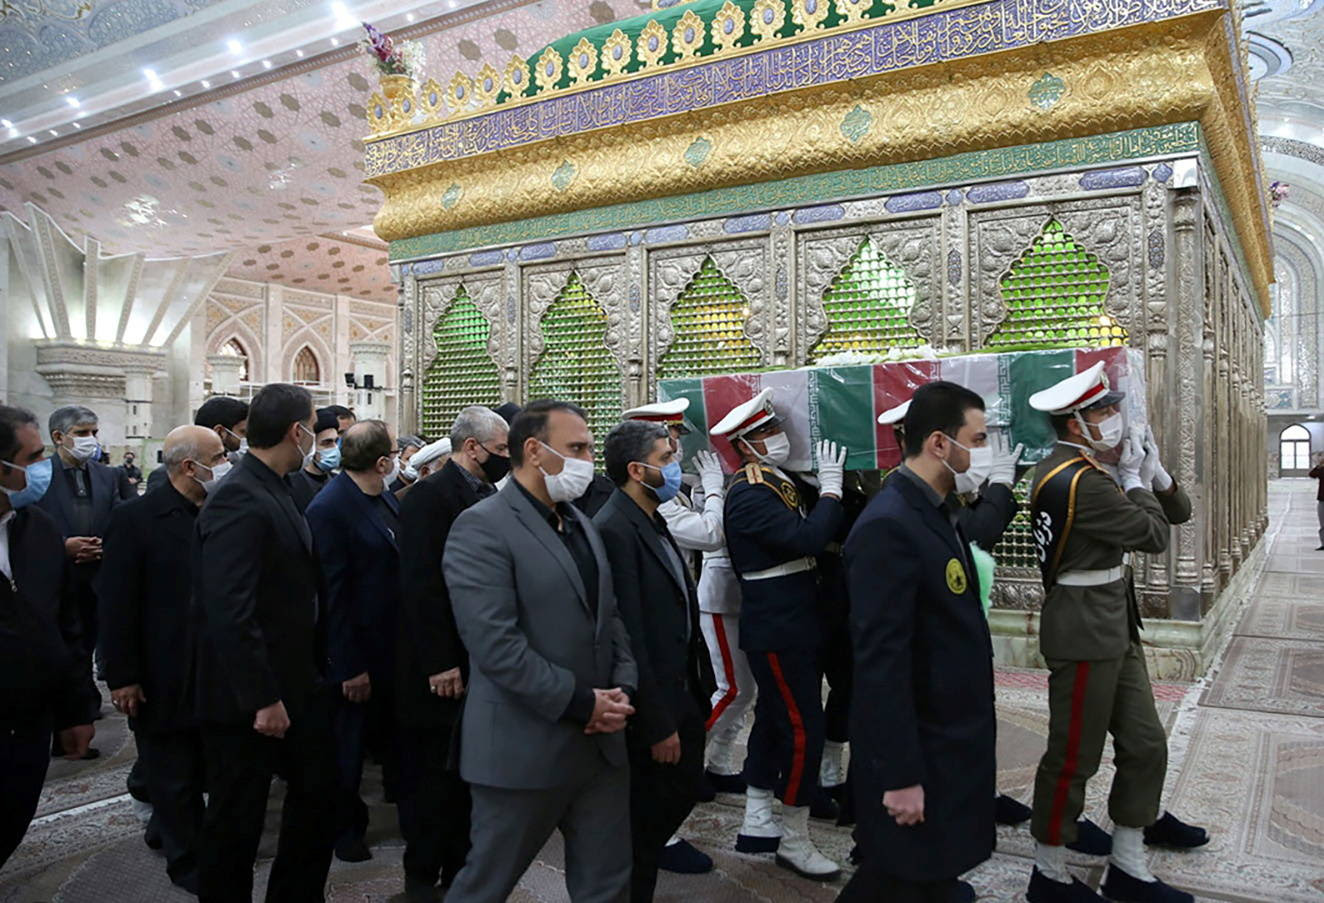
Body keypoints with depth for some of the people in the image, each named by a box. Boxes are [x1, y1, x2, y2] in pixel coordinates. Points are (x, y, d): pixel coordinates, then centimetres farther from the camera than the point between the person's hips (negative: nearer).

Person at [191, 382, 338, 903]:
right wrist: (262, 699, -24)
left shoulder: (273, 492, 8)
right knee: (235, 820, 9)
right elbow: (229, 611, -26)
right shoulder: (238, 500, -21)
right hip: (250, 698, -9)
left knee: (318, 793, 19)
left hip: (295, 684, 9)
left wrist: (316, 666, 14)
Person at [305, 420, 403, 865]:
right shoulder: (328, 509, -20)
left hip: (396, 644, 7)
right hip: (357, 652, -6)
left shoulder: (388, 500, 2)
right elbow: (333, 594, -20)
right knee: (348, 745, 13)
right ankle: (345, 827, 32)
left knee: (396, 733, 21)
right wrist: (349, 667, -18)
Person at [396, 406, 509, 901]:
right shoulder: (429, 494, -14)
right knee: (431, 772, 7)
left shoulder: (488, 496, 10)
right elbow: (421, 585, -19)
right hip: (442, 665, -7)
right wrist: (438, 664, -20)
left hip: (481, 659, 7)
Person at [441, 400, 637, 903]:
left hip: (600, 743, 8)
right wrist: (579, 703, -18)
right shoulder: (482, 527, -15)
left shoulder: (580, 524, 13)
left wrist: (623, 686, -2)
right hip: (524, 749, -7)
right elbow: (495, 643, -23)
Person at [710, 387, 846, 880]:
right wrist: (831, 488, -19)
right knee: (803, 731, -4)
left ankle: (757, 825, 29)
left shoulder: (780, 482, 11)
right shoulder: (748, 494, -18)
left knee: (773, 722, 16)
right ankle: (795, 842, 10)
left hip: (793, 626, 10)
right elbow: (805, 539, -27)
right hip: (777, 632, -10)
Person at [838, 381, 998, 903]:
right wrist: (900, 776, -24)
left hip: (951, 743, 9)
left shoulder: (939, 514, 7)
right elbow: (881, 663, -26)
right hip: (918, 754, -9)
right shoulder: (888, 527, -25)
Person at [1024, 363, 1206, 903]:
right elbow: (1153, 536, -15)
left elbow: (1175, 514, 14)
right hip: (1086, 630, -10)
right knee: (1074, 757, 2)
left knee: (1145, 745, 16)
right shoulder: (1081, 480, -22)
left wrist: (1150, 470, -3)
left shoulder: (1075, 469, 10)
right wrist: (1135, 476, -6)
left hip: (1113, 626, 10)